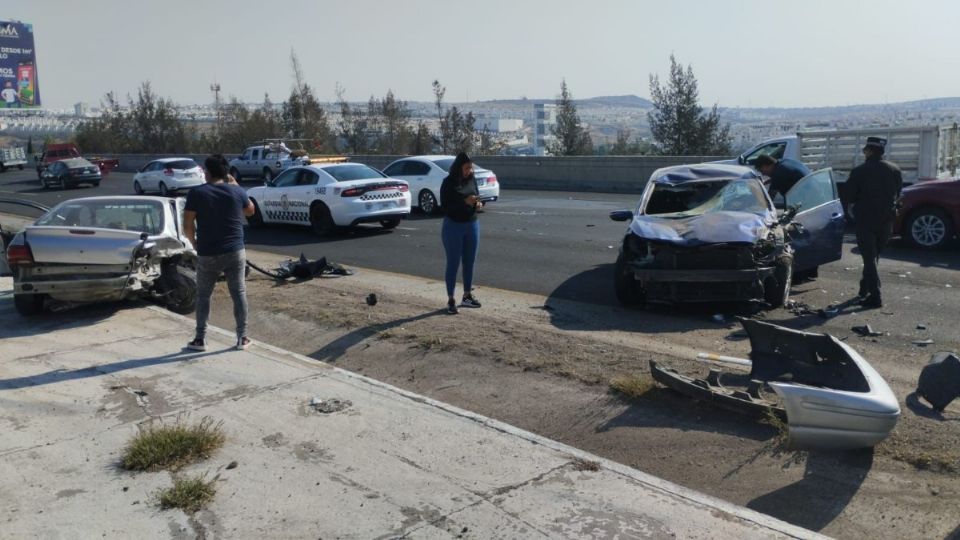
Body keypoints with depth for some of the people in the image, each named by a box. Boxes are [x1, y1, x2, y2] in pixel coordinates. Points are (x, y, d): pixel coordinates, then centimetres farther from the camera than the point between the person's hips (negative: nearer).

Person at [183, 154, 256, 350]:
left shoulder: (197, 193, -8)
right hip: (235, 252, 2)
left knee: (203, 295, 12)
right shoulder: (237, 191, -1)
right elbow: (250, 211, 18)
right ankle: (242, 337, 12)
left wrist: (194, 242, 9)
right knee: (239, 293, 10)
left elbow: (187, 226, -9)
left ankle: (200, 339, 13)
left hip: (207, 254, -1)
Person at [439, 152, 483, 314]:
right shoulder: (448, 182, -11)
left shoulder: (471, 179, 4)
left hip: (472, 225, 5)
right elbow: (444, 206, -15)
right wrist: (465, 202, -25)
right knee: (453, 263, 0)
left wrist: (478, 203, -6)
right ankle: (450, 300, 7)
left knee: (469, 261, 10)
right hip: (453, 226, -5)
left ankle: (467, 295, 23)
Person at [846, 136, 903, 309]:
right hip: (886, 220, 5)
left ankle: (875, 297, -7)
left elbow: (850, 196, -4)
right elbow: (897, 194, 9)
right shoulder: (895, 170, 3)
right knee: (873, 257, 18)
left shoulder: (859, 171, -12)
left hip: (865, 219, -5)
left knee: (869, 258, -2)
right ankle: (865, 290, 28)